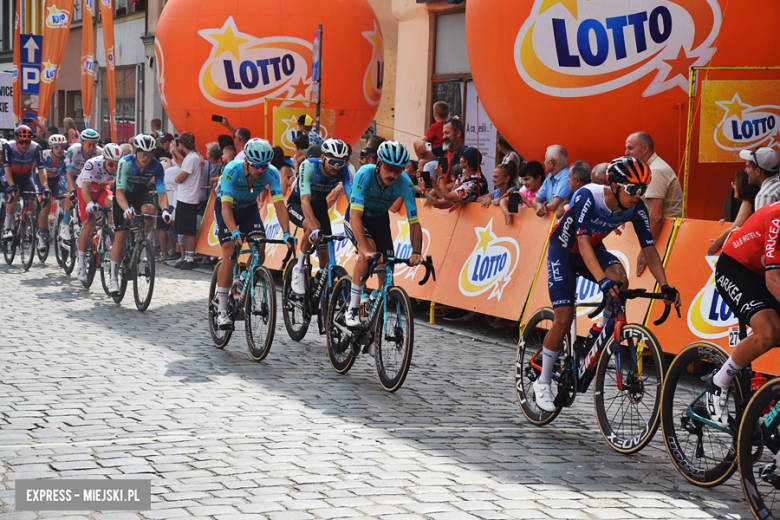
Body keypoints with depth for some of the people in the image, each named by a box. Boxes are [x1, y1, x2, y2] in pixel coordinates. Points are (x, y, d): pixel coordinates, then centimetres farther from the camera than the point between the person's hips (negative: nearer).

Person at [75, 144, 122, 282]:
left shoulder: (119, 167, -23)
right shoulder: (92, 164, -33)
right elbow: (85, 187, -41)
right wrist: (89, 203, -57)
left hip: (102, 190, 3)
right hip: (87, 192, -3)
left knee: (111, 202, -33)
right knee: (89, 227, -12)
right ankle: (81, 264, 0)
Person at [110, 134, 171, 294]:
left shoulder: (156, 166, -22)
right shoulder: (125, 163, -29)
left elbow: (161, 192, -25)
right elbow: (120, 191, -35)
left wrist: (165, 210, -45)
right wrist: (127, 209, -53)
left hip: (141, 193, 2)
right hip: (124, 196, -2)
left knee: (150, 209, -35)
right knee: (120, 237, -11)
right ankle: (113, 278, -1)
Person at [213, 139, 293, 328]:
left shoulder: (271, 173, -26)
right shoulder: (232, 170, -34)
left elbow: (279, 204, -29)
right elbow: (226, 206, -39)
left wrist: (286, 233, -43)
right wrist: (235, 231, -54)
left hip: (249, 208, 3)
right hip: (226, 207, -3)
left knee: (259, 250, -18)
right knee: (230, 256, -16)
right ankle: (222, 311, -10)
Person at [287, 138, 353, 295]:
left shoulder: (343, 170, -26)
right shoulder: (309, 166, -35)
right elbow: (305, 201, -44)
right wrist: (315, 229, -58)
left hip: (319, 204, 4)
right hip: (296, 204, -4)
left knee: (324, 256, -6)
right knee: (312, 227, -35)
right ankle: (299, 269, -16)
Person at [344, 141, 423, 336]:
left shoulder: (404, 183, -26)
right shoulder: (365, 174, -34)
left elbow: (414, 222, -23)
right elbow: (355, 216, -41)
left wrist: (416, 252, -39)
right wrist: (367, 250, -51)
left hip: (380, 221, 3)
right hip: (357, 219, -3)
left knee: (386, 275, -6)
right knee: (368, 251, -33)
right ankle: (353, 307, -20)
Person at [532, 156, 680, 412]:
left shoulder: (636, 208, -19)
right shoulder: (588, 196, -34)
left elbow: (649, 248, -17)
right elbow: (583, 242, -42)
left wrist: (665, 285, -30)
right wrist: (602, 280, -54)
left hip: (594, 249, 4)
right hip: (563, 250, -4)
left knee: (620, 279, -29)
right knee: (563, 320, -11)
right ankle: (543, 382, 8)